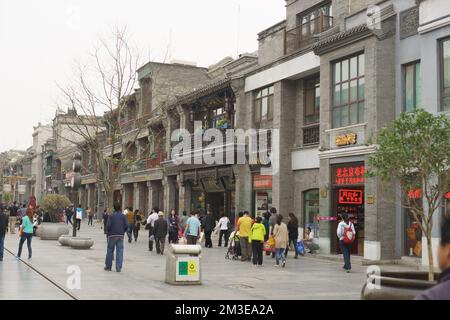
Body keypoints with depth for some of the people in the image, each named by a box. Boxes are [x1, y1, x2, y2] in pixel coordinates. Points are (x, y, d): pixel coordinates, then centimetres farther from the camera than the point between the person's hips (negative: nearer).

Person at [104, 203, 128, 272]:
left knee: (110, 251, 9)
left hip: (112, 235, -1)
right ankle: (118, 268, -1)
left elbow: (108, 225, -11)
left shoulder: (111, 216, -3)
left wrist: (108, 233, 6)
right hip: (120, 236, 2)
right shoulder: (123, 216, 3)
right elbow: (126, 225, -3)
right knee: (120, 251, 2)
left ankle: (108, 266, 15)